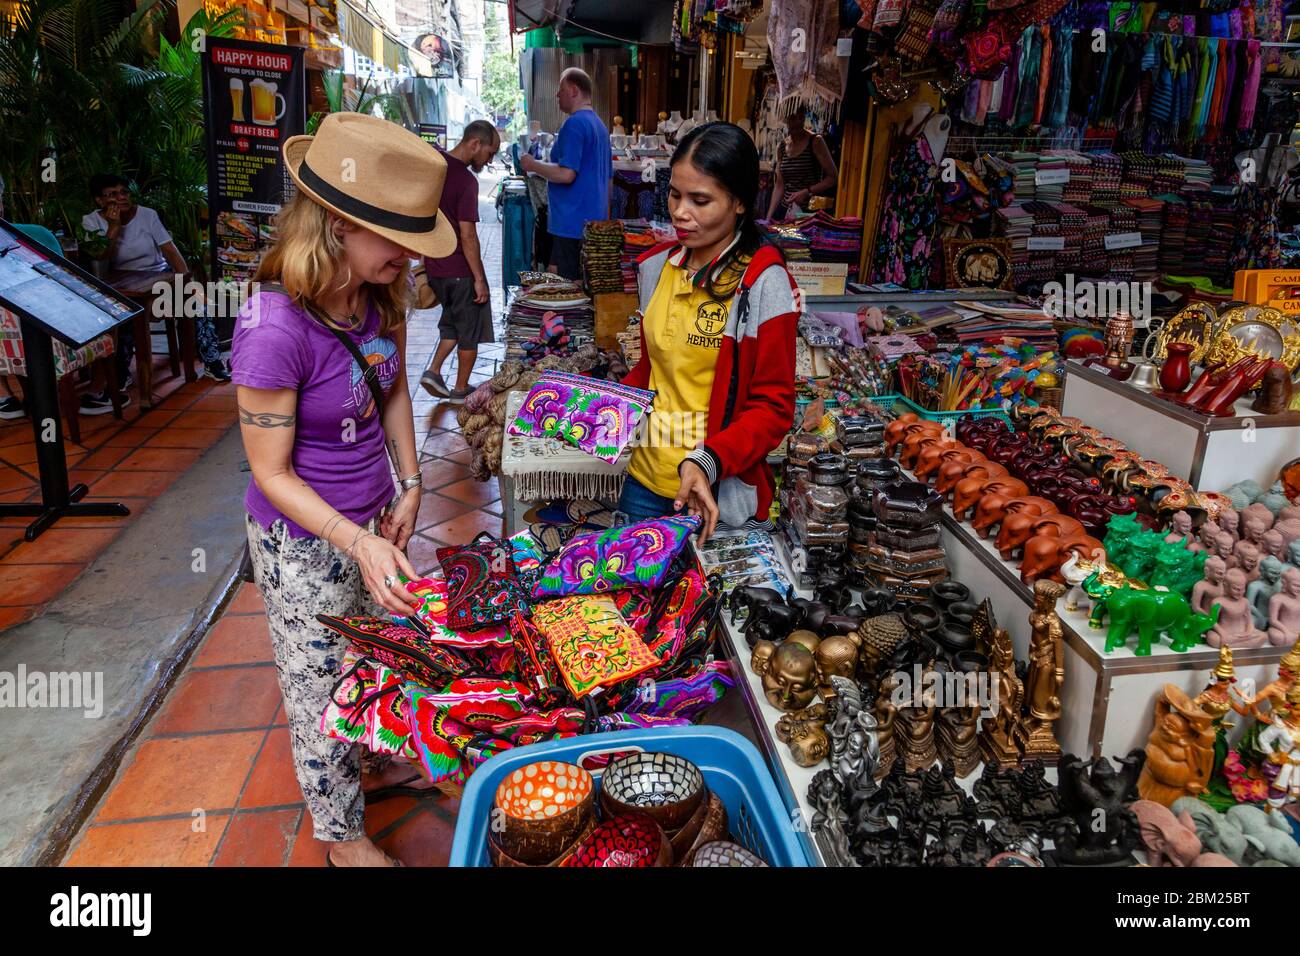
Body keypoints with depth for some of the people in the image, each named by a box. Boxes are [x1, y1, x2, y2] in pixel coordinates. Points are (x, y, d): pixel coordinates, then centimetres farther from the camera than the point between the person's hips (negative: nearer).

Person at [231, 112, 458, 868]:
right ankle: (342, 834, 39)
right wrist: (356, 542, -30)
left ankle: (375, 761, 54)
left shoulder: (382, 291, -10)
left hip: (371, 521, 6)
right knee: (322, 686, 14)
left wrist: (410, 485, 1)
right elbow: (272, 473, -21)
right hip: (304, 539, -6)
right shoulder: (275, 329, -31)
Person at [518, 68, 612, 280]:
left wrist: (533, 165, -6)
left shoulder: (574, 123, -13)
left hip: (571, 223, -10)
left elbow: (566, 174, -22)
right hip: (594, 221, 10)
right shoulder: (600, 125, 17)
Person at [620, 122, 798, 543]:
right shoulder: (657, 266, 4)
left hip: (719, 496, -5)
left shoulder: (762, 284, -14)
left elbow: (773, 407, -14)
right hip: (646, 480, 6)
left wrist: (707, 461, -28)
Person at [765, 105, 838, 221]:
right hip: (786, 210, 4)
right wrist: (769, 217, 3)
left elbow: (833, 177, -6)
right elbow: (779, 185, 12)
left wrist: (807, 192, -17)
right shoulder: (782, 148, 9)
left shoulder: (815, 141, -4)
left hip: (810, 210, -4)